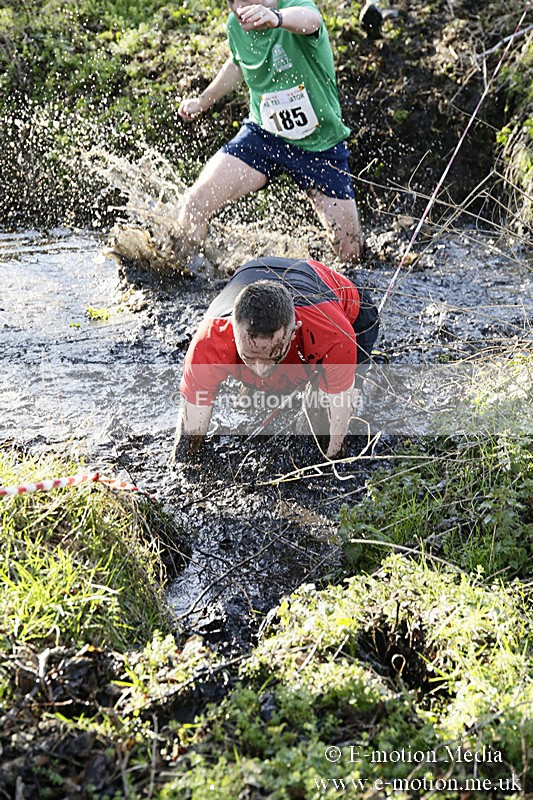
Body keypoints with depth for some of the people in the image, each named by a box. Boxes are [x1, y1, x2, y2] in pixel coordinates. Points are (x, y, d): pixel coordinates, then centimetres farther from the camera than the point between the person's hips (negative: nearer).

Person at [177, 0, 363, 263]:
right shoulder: (235, 25, -5)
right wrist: (203, 101, 28)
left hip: (321, 145, -3)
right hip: (262, 134, 3)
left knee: (351, 253, -1)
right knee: (195, 203, -17)